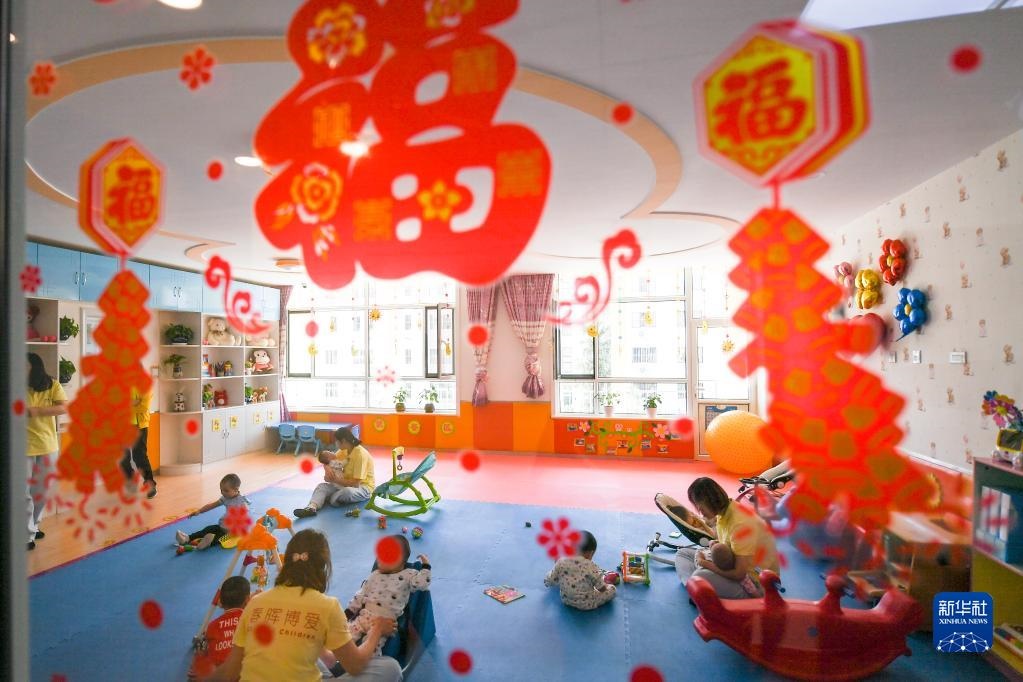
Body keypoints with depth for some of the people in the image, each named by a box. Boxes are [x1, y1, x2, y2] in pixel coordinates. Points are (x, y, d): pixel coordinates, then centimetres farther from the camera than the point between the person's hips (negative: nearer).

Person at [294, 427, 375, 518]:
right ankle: (311, 507, -37)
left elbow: (356, 483, -25)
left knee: (347, 492, -38)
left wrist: (335, 480, -20)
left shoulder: (360, 454, -23)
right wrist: (327, 468, -15)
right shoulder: (344, 450, 2)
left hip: (363, 487, -8)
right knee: (322, 486, -12)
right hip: (346, 483, 8)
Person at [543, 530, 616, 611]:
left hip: (566, 600, 5)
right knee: (612, 589, 7)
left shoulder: (561, 562, -13)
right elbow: (601, 588, -11)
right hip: (586, 604, -5)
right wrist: (605, 585, 12)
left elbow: (549, 581, -4)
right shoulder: (591, 567, -21)